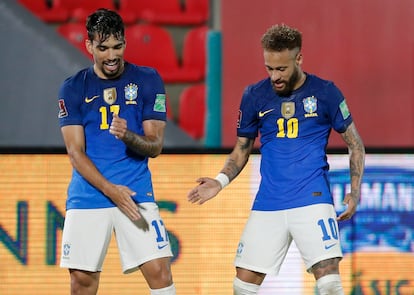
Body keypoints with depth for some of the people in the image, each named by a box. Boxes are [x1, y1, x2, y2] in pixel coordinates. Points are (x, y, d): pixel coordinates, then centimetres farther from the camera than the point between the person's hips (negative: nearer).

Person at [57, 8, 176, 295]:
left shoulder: (148, 80, 3)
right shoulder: (73, 88, 3)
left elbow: (155, 146, 0)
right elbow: (76, 152, -2)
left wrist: (127, 135, -22)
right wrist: (110, 190, -16)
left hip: (137, 193, -1)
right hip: (88, 195, 1)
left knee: (159, 270, -11)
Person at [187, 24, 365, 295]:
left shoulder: (325, 92, -2)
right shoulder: (254, 96, 5)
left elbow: (356, 145, 5)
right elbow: (242, 149, 16)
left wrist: (355, 193, -6)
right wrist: (220, 181, -2)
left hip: (313, 200, -3)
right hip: (267, 206, 3)